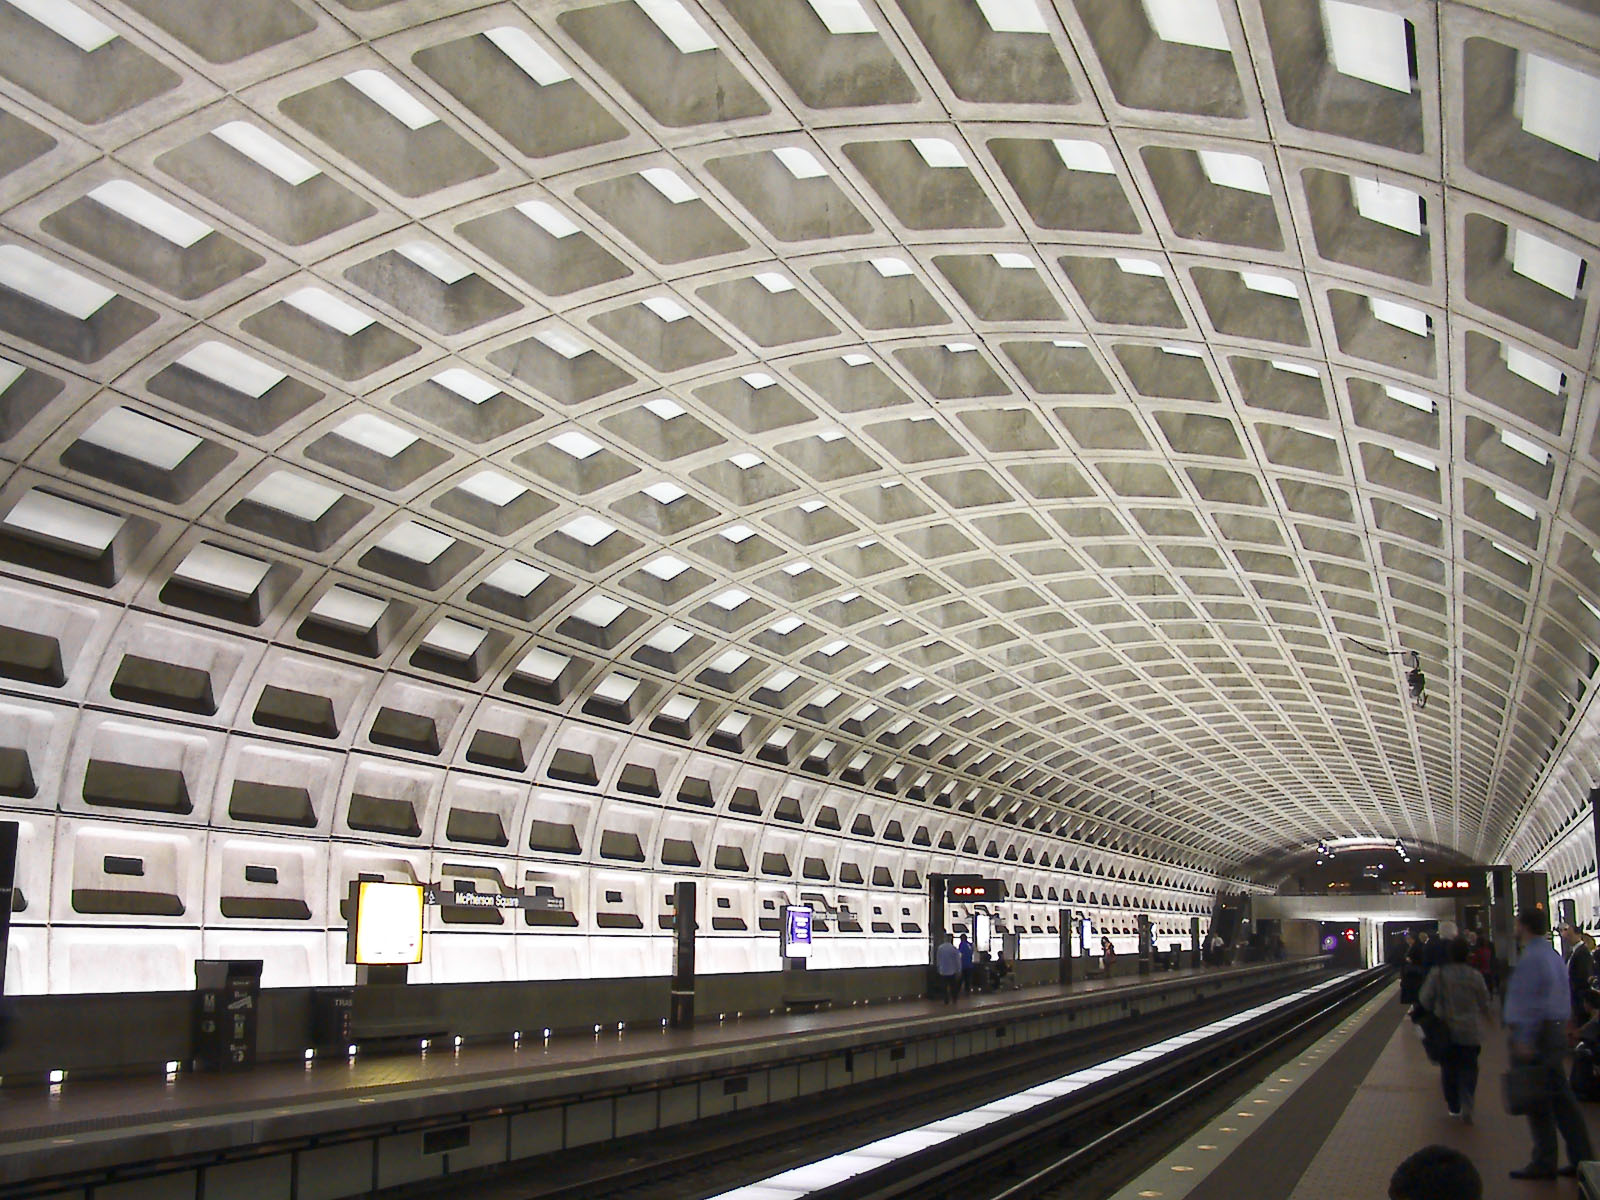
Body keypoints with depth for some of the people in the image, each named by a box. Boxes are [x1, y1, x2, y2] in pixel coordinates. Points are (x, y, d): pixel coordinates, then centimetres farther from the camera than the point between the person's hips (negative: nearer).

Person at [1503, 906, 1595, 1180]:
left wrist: (1523, 1041, -21)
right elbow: (1565, 999, 19)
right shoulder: (1554, 955, 14)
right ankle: (1581, 1158, 16)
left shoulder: (1531, 958, -17)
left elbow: (1529, 1003, -22)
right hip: (1557, 1031, 10)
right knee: (1561, 1098, 13)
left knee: (1537, 1102, -2)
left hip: (1535, 1034, -10)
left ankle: (1544, 1163, 3)